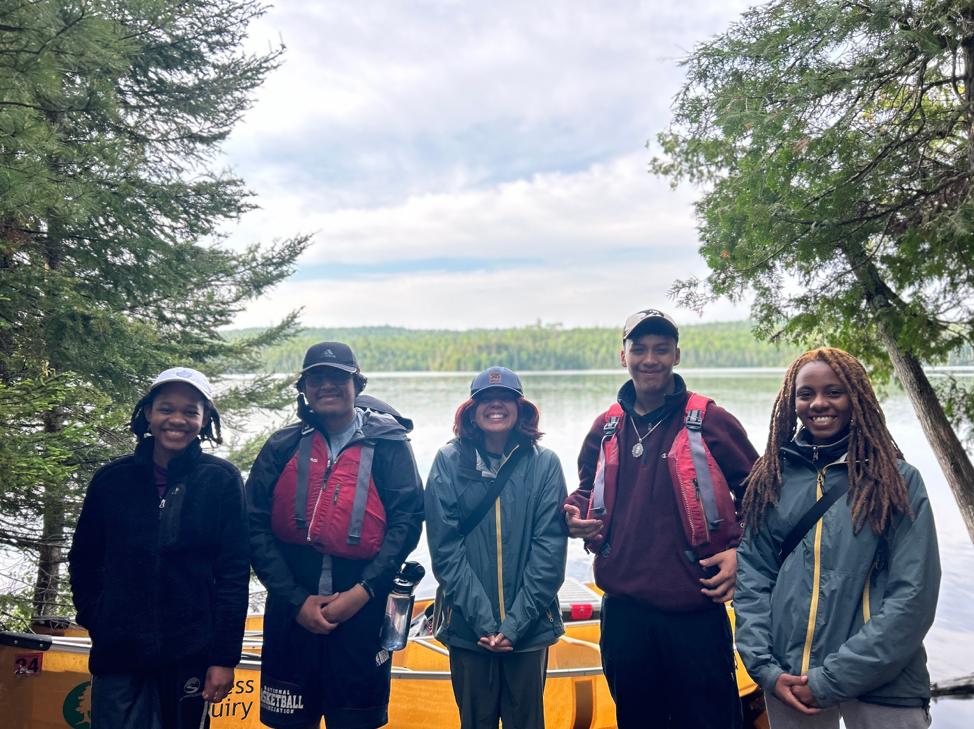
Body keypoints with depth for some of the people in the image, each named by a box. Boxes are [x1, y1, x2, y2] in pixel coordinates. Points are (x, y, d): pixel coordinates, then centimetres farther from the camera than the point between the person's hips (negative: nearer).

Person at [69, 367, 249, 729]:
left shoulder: (222, 480, -5)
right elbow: (83, 561, 12)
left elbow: (233, 573, -6)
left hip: (190, 656, -1)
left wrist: (224, 657, -7)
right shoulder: (112, 479, 2)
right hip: (117, 658, 2)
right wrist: (96, 621, 2)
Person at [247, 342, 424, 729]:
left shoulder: (388, 445, -1)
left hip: (363, 613, -1)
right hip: (291, 615, 2)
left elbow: (407, 521, -7)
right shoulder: (282, 447, 4)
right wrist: (295, 599, -8)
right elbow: (256, 527, -1)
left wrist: (363, 591, -14)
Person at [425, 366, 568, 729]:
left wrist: (516, 623, -11)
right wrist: (483, 621, -12)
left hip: (529, 628, 0)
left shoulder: (544, 464, -3)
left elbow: (550, 550, -6)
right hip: (468, 629, 0)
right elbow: (445, 549, -6)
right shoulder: (449, 463, -3)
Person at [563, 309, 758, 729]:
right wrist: (576, 513, 0)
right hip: (622, 608, 4)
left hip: (694, 610, -4)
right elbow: (589, 489, 21)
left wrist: (739, 550, -13)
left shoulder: (710, 421, -5)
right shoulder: (606, 428, 7)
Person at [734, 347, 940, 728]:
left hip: (882, 691, -2)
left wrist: (832, 680, -14)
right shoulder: (772, 478, 1)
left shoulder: (899, 480, -6)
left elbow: (913, 597, -10)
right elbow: (752, 578, 2)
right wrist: (765, 668, -9)